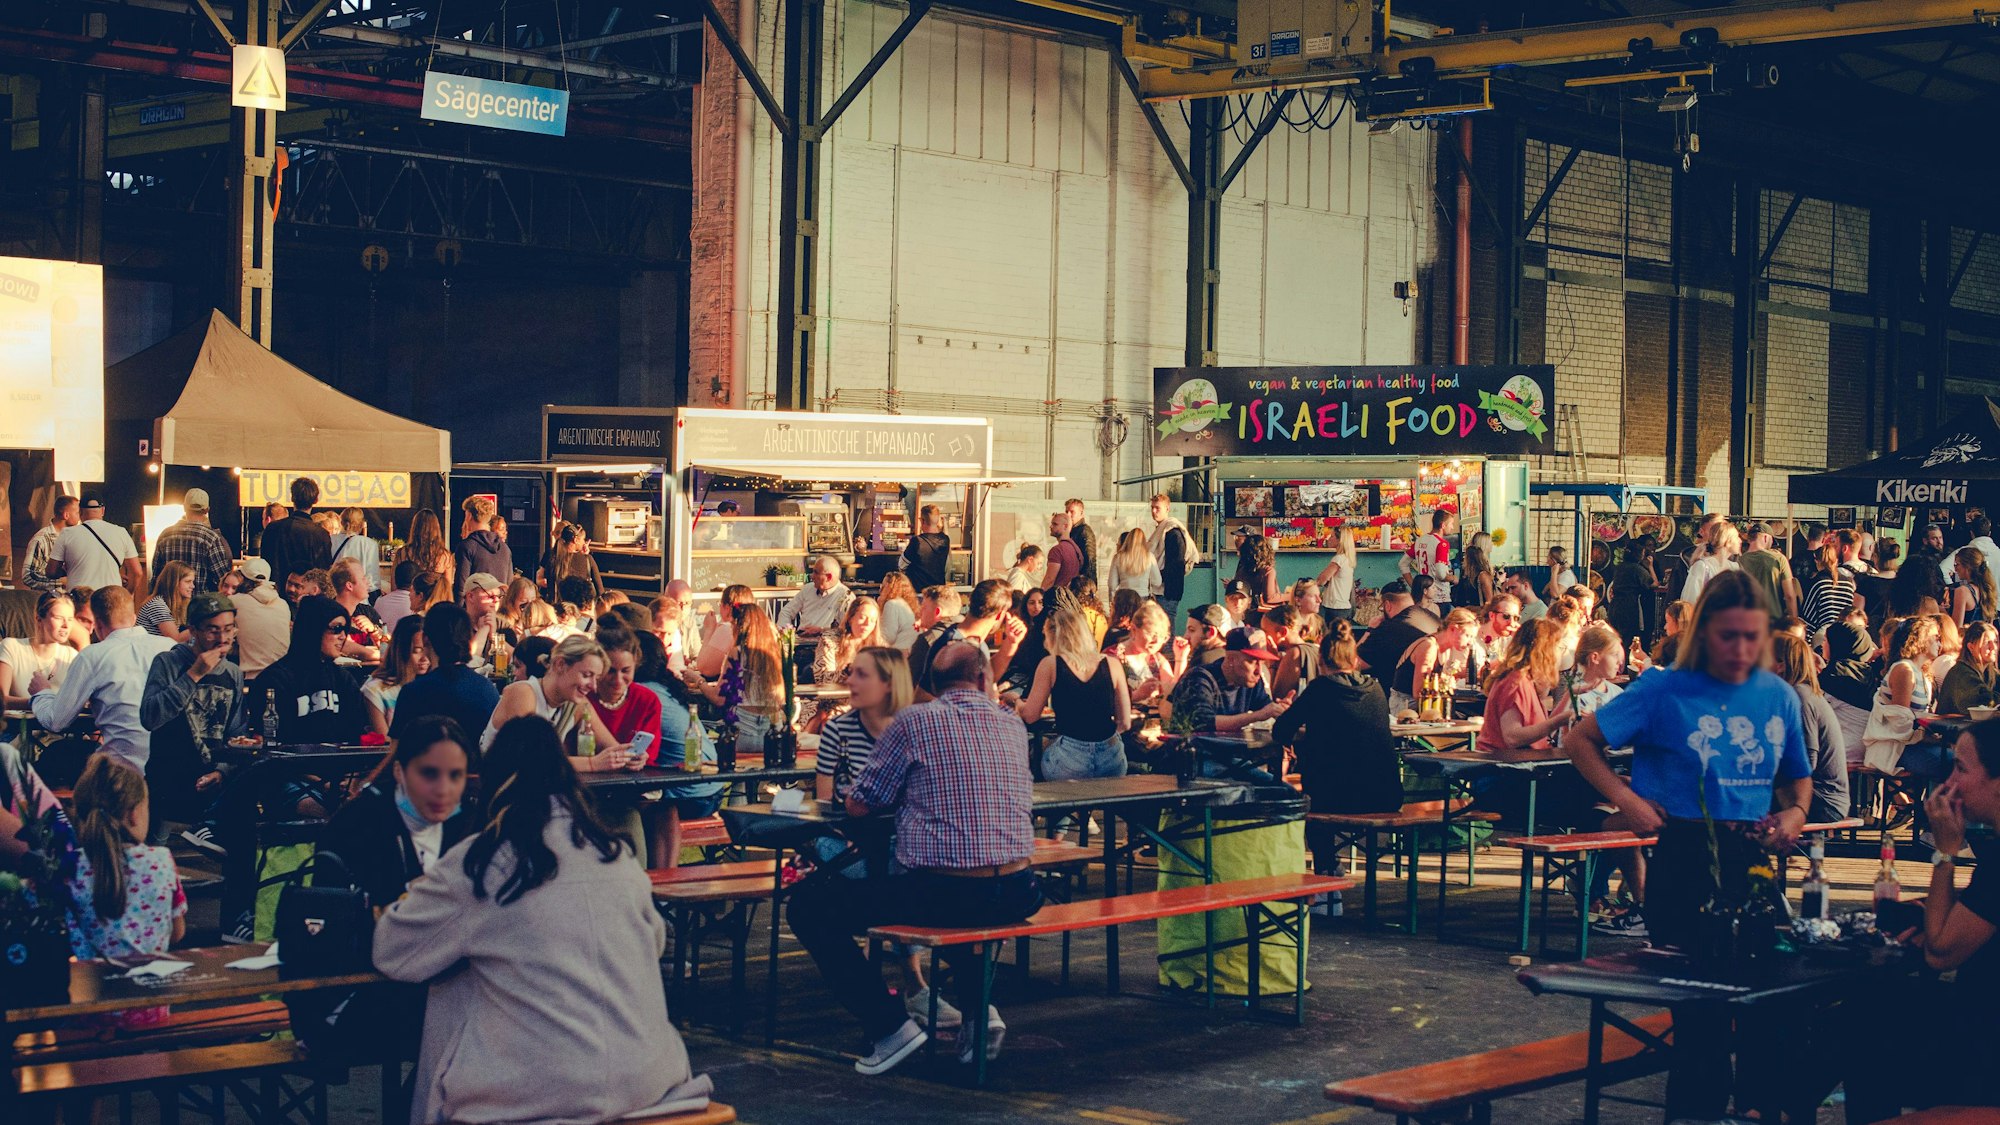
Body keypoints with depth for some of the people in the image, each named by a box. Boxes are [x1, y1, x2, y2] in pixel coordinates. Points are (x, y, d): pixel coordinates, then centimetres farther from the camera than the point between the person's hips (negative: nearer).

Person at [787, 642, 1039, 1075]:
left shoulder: (915, 721, -2)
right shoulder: (1013, 725, 12)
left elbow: (858, 806, 4)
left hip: (944, 894, -6)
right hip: (1016, 895, 6)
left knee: (808, 905, 8)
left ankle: (891, 1026, 2)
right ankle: (979, 1009, 23)